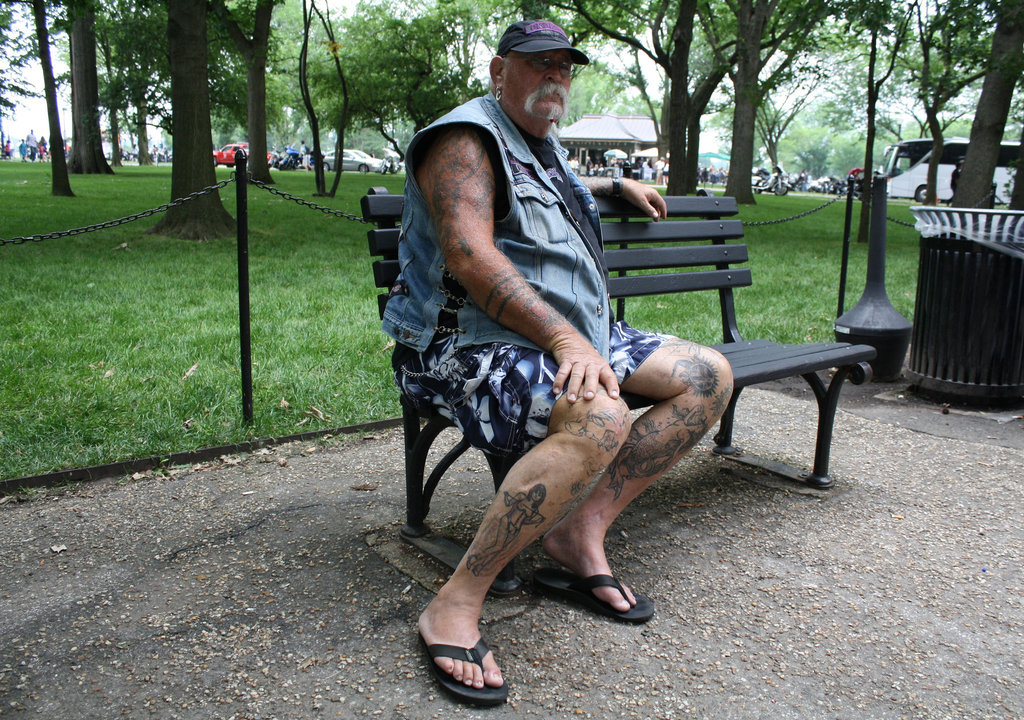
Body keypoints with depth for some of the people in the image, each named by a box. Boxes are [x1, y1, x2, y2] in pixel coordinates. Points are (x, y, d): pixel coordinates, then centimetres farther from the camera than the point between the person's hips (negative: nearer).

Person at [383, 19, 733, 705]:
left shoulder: (543, 147, 23)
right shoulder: (465, 138, -7)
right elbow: (472, 259, -23)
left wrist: (618, 184, 55)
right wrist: (564, 338, -31)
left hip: (577, 335, 10)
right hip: (472, 345, -10)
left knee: (710, 376, -2)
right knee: (600, 418, -38)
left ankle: (581, 529, -10)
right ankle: (455, 606, -27)